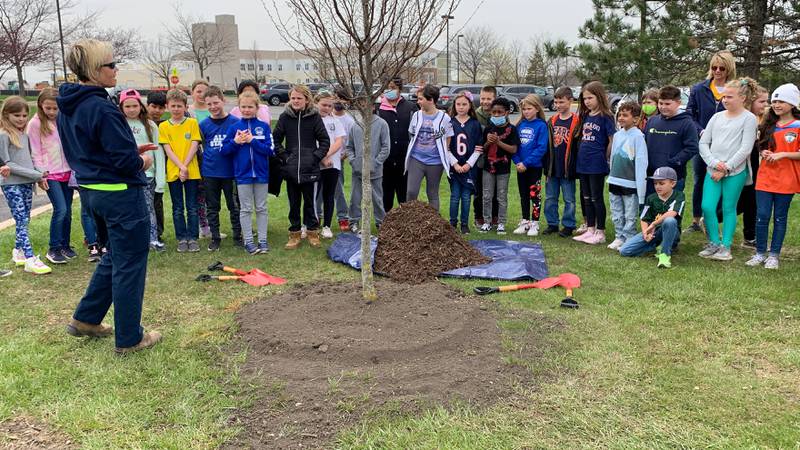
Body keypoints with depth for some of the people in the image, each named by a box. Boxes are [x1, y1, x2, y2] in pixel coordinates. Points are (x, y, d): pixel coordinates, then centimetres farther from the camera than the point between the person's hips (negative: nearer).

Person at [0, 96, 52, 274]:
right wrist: (37, 174, -14)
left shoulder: (24, 134, 11)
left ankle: (18, 252, 26)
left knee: (25, 221, 11)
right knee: (22, 221, -10)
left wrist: (39, 177, 0)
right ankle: (30, 260, -13)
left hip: (27, 183, 6)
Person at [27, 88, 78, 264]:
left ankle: (65, 245, 22)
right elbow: (35, 152, -4)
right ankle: (54, 249, 1)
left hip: (67, 172, 4)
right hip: (50, 174, -4)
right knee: (60, 210, -11)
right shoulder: (35, 123, -4)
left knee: (67, 211, 8)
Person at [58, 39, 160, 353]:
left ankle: (85, 319, 32)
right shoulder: (102, 109, -21)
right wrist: (143, 162, 0)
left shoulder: (67, 108, 8)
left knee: (115, 256, 25)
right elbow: (127, 160, -22)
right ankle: (129, 338, 14)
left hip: (91, 191, 9)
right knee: (129, 265, 3)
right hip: (121, 195, -9)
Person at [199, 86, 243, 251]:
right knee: (212, 207, 11)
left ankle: (238, 236, 19)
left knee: (234, 206, 7)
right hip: (210, 173, 2)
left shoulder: (235, 122, -5)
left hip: (230, 172, -2)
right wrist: (207, 163, 4)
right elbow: (202, 146, 11)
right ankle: (215, 237, 22)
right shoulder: (204, 125, 2)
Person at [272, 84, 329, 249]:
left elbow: (325, 141, 1)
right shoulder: (285, 117, 1)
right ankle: (294, 235, 22)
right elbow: (275, 139, 8)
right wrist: (284, 156, -1)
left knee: (310, 203, 6)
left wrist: (316, 157, -7)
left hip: (310, 169, -2)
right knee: (294, 204, 11)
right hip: (291, 169, 2)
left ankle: (313, 233, 22)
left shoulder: (314, 117, -3)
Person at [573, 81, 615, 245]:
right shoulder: (585, 116, 10)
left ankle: (600, 232, 10)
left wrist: (605, 158, -4)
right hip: (583, 163, 7)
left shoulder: (605, 117, -10)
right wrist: (582, 155, 9)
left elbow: (612, 140, -9)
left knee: (597, 198, 0)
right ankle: (590, 230, 22)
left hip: (597, 165, -7)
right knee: (587, 198, 12)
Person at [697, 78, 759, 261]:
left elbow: (745, 149, -10)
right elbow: (703, 143, 8)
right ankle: (714, 243, 11)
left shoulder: (749, 118, -3)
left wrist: (725, 169, -12)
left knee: (729, 208, 3)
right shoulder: (717, 117, 11)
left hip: (735, 172, -4)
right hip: (712, 171, 4)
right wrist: (714, 163, -7)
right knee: (707, 207, -4)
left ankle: (726, 246, 12)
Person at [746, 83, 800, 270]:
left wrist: (782, 154, -18)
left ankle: (774, 255, 14)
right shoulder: (768, 125, 10)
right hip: (765, 177, 4)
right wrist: (763, 153, 0)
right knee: (762, 216, 2)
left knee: (780, 217, 6)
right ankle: (760, 253, 12)